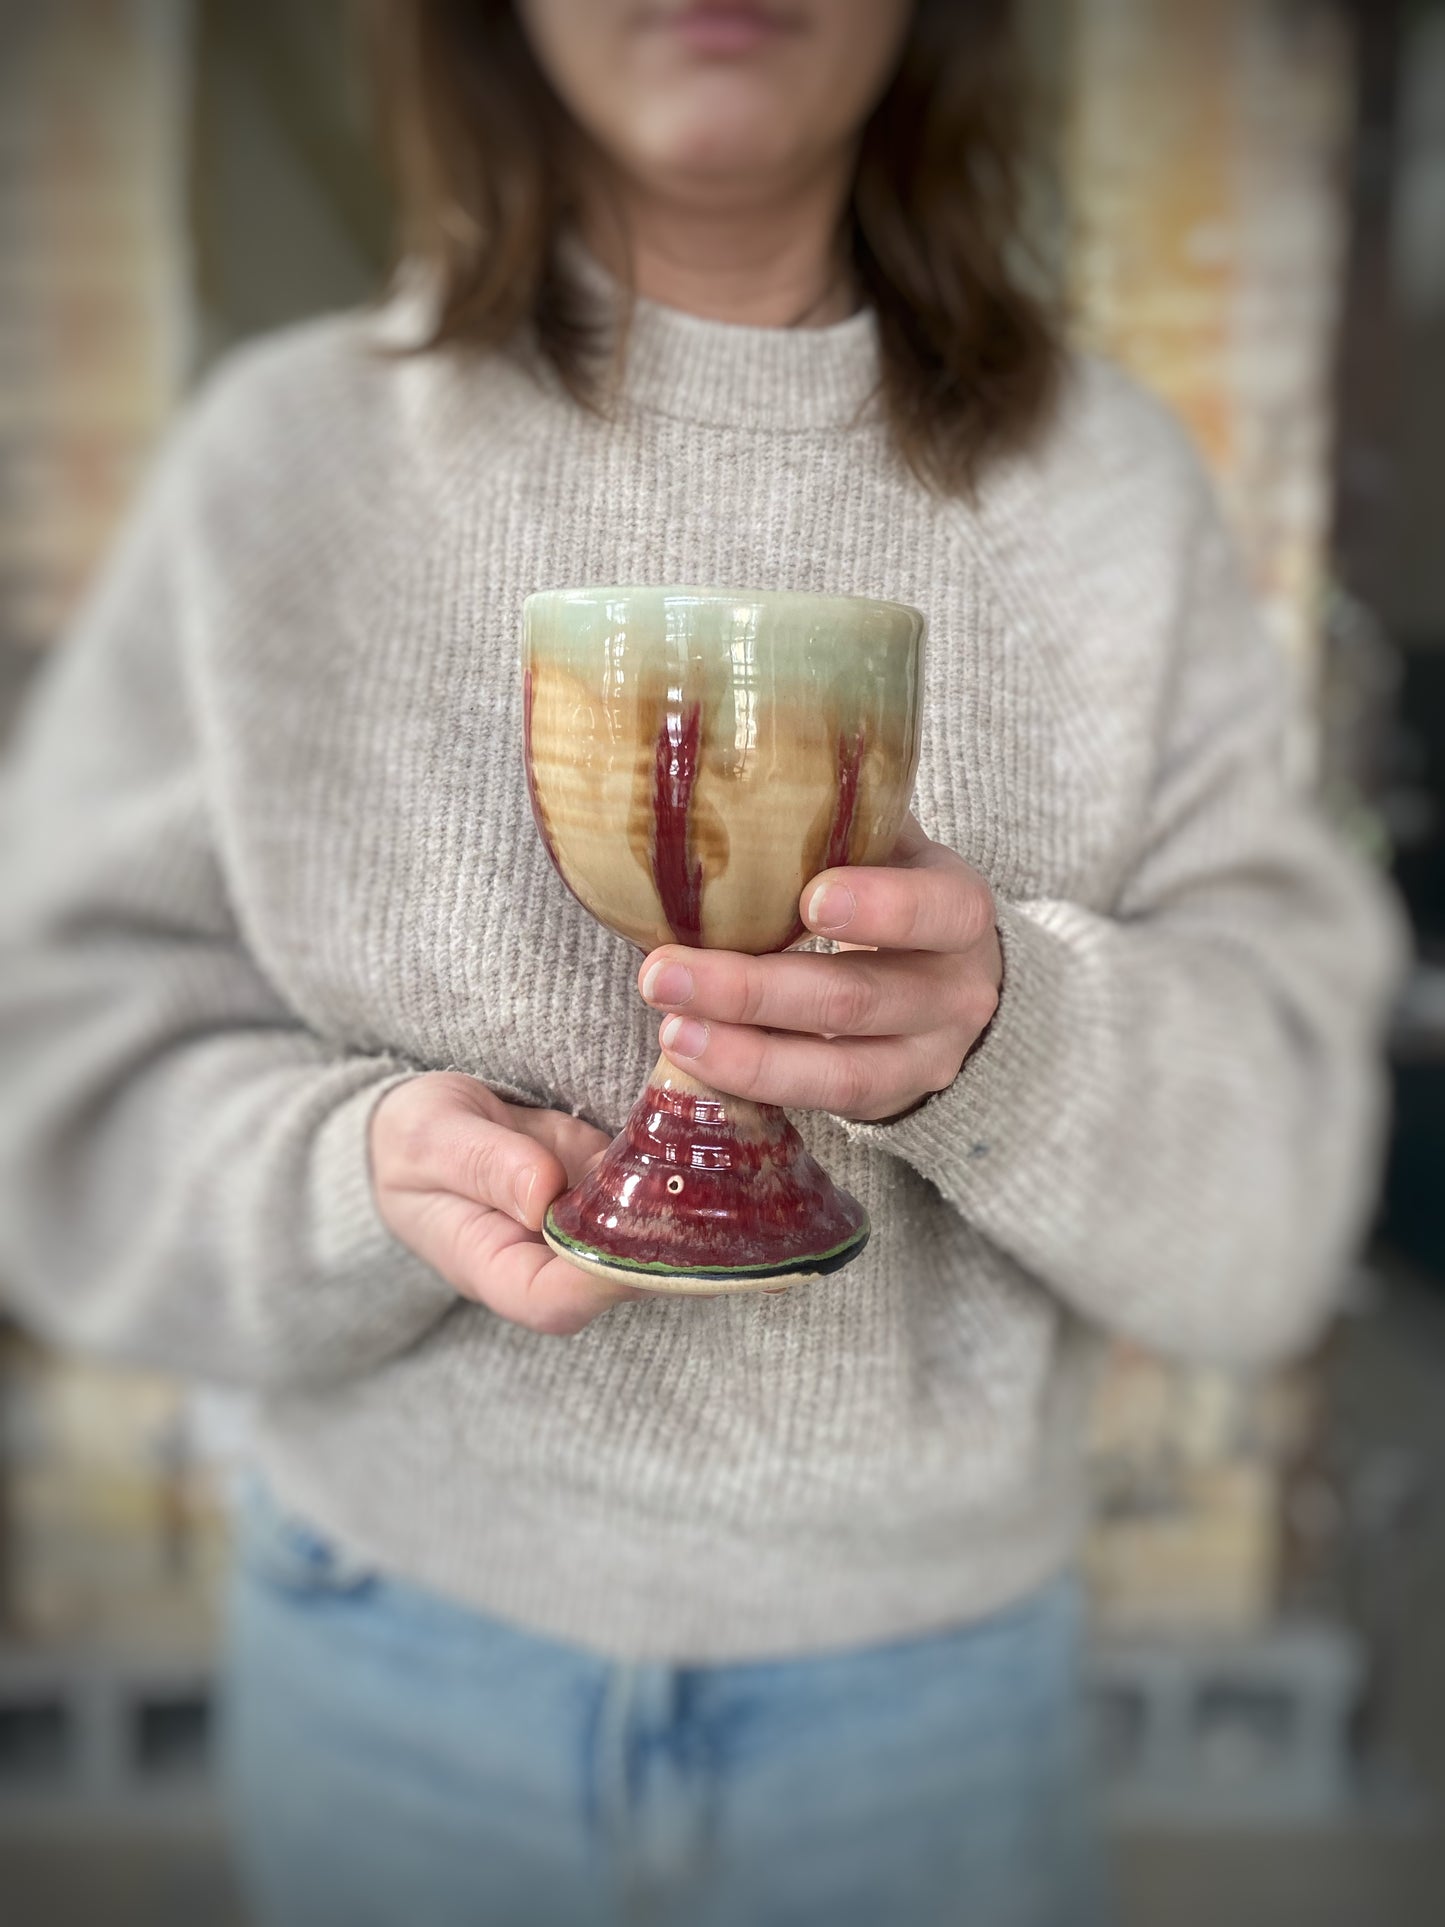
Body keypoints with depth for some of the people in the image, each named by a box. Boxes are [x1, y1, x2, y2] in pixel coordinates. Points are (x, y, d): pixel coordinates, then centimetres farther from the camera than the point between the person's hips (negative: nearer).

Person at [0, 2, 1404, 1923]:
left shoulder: (1107, 476, -6)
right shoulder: (286, 448, -8)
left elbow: (1287, 1176, -10)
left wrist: (1014, 1033, -30)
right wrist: (354, 1171, -25)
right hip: (402, 1643, 1)